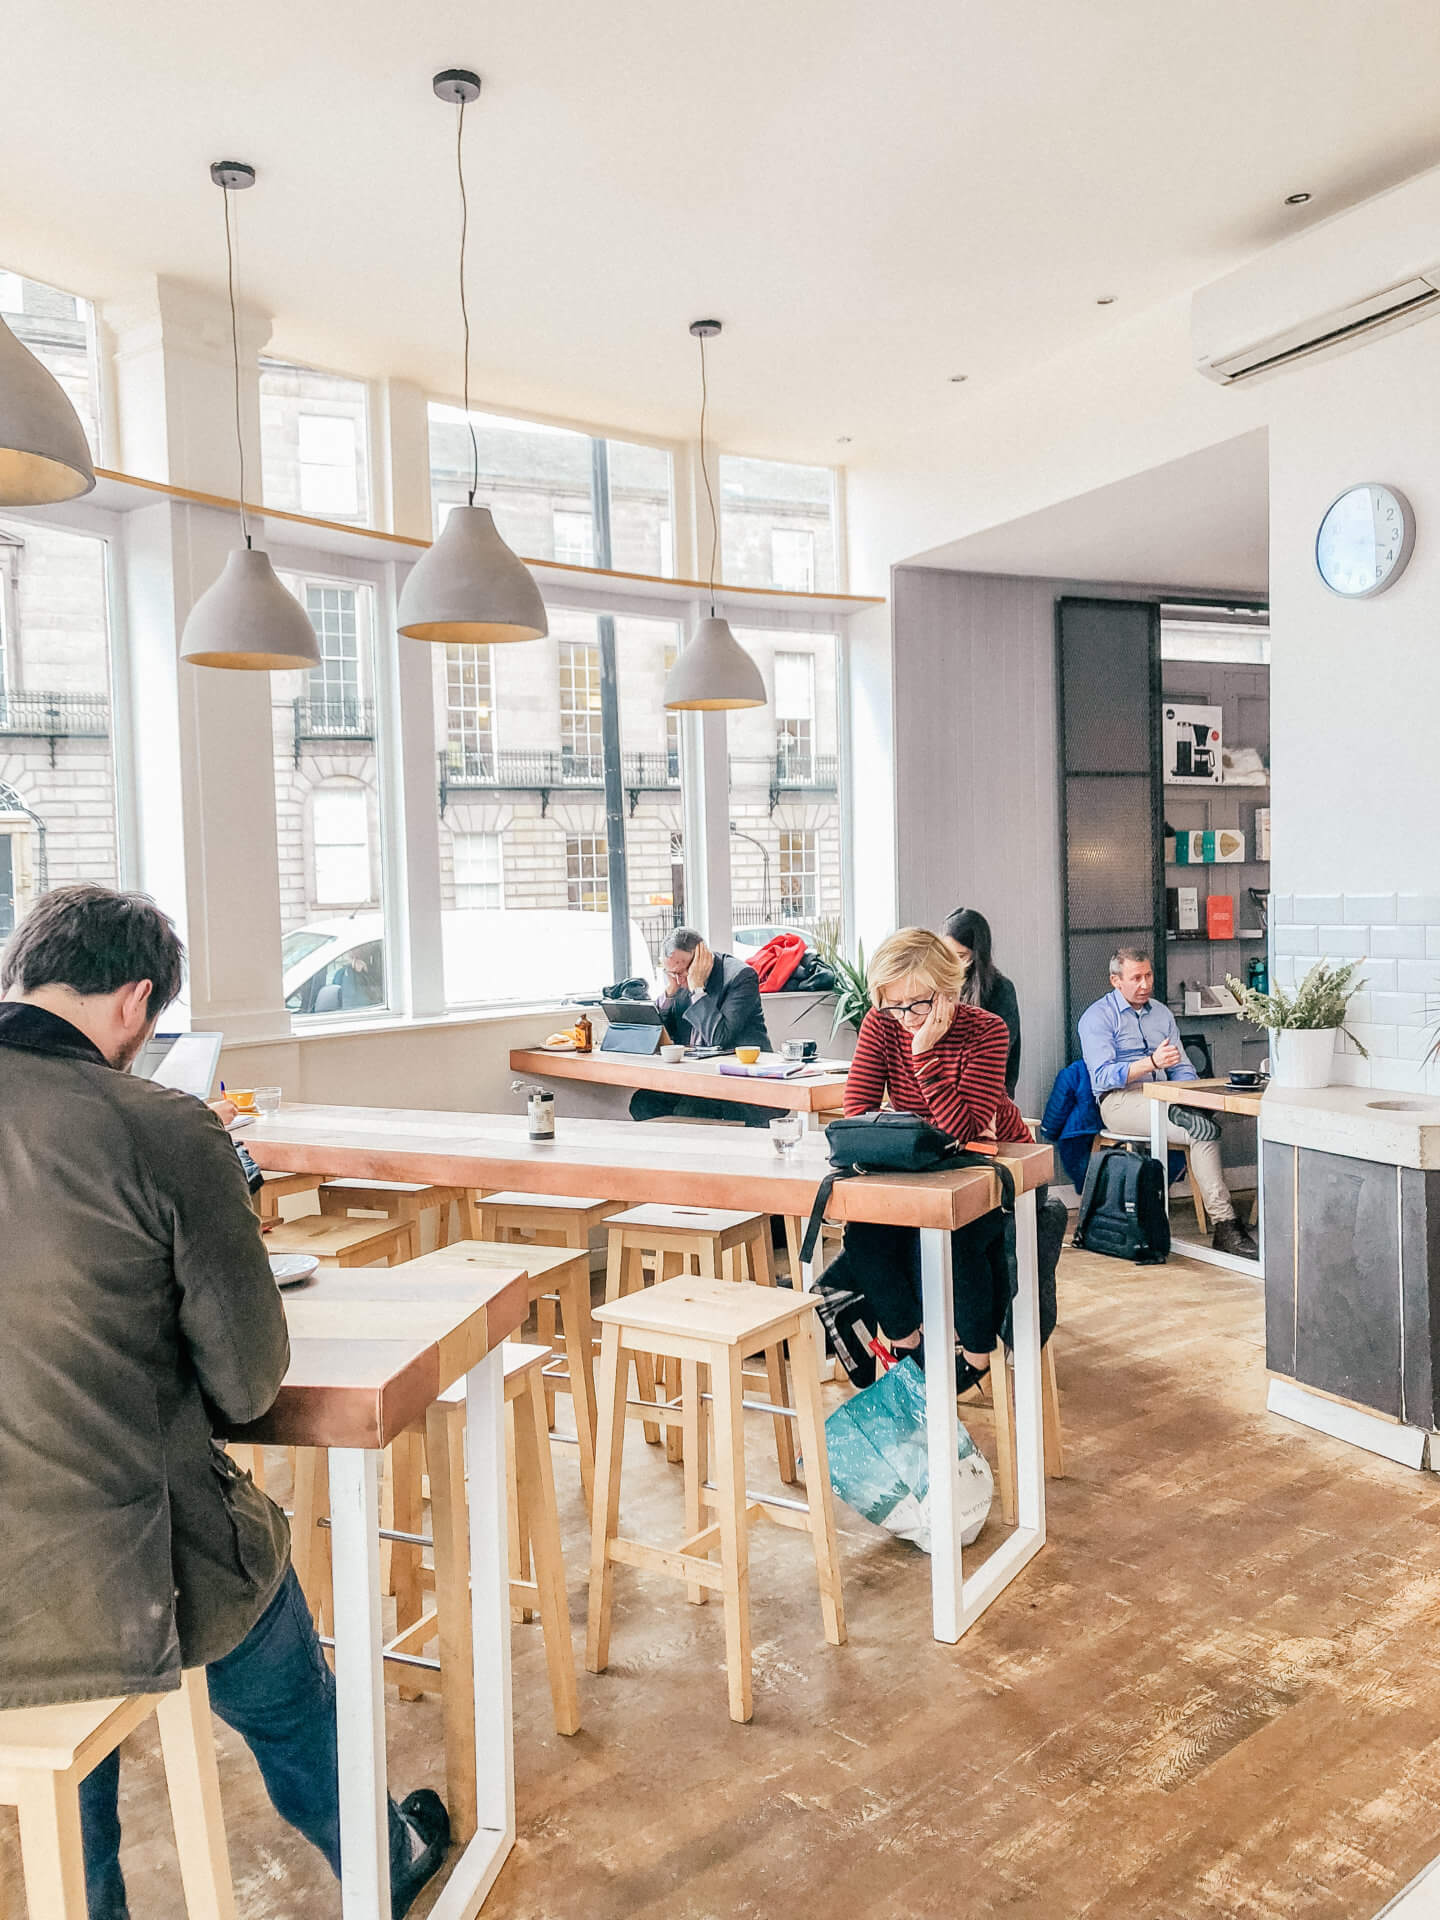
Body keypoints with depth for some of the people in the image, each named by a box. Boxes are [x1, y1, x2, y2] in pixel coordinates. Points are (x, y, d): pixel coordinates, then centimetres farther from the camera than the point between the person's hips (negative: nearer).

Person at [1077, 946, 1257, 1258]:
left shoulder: (1161, 1013, 20)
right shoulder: (1097, 1017, 1)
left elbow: (1182, 1069, 18)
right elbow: (1103, 1077, -13)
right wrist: (1151, 1062, -26)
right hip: (1121, 1101, -5)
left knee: (1205, 1130, -28)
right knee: (1205, 1131, -29)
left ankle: (1224, 1229, -29)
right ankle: (1224, 1223, -27)